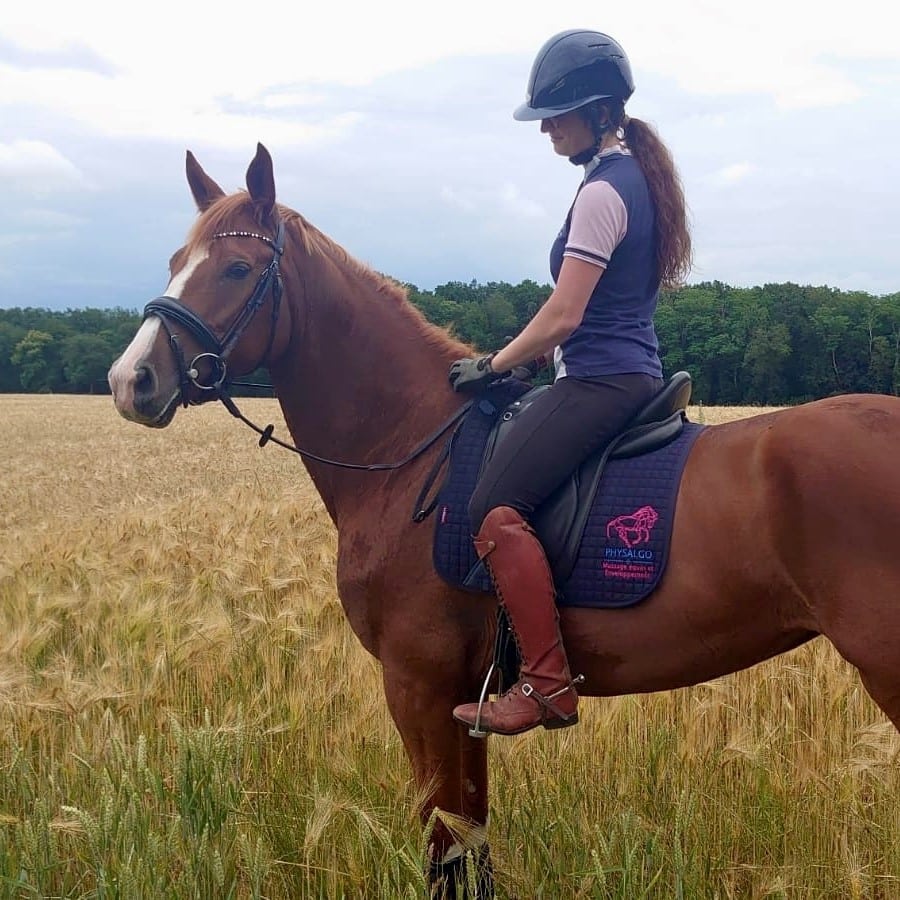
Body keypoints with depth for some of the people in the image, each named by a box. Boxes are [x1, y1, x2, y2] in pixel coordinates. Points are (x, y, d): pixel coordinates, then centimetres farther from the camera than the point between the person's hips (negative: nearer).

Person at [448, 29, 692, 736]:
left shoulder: (601, 193, -15)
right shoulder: (637, 176, 16)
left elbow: (564, 316, -17)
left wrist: (494, 366, -4)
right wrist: (516, 361, 24)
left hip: (600, 380, -11)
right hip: (635, 373, 11)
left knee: (496, 507, -23)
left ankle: (548, 685, -23)